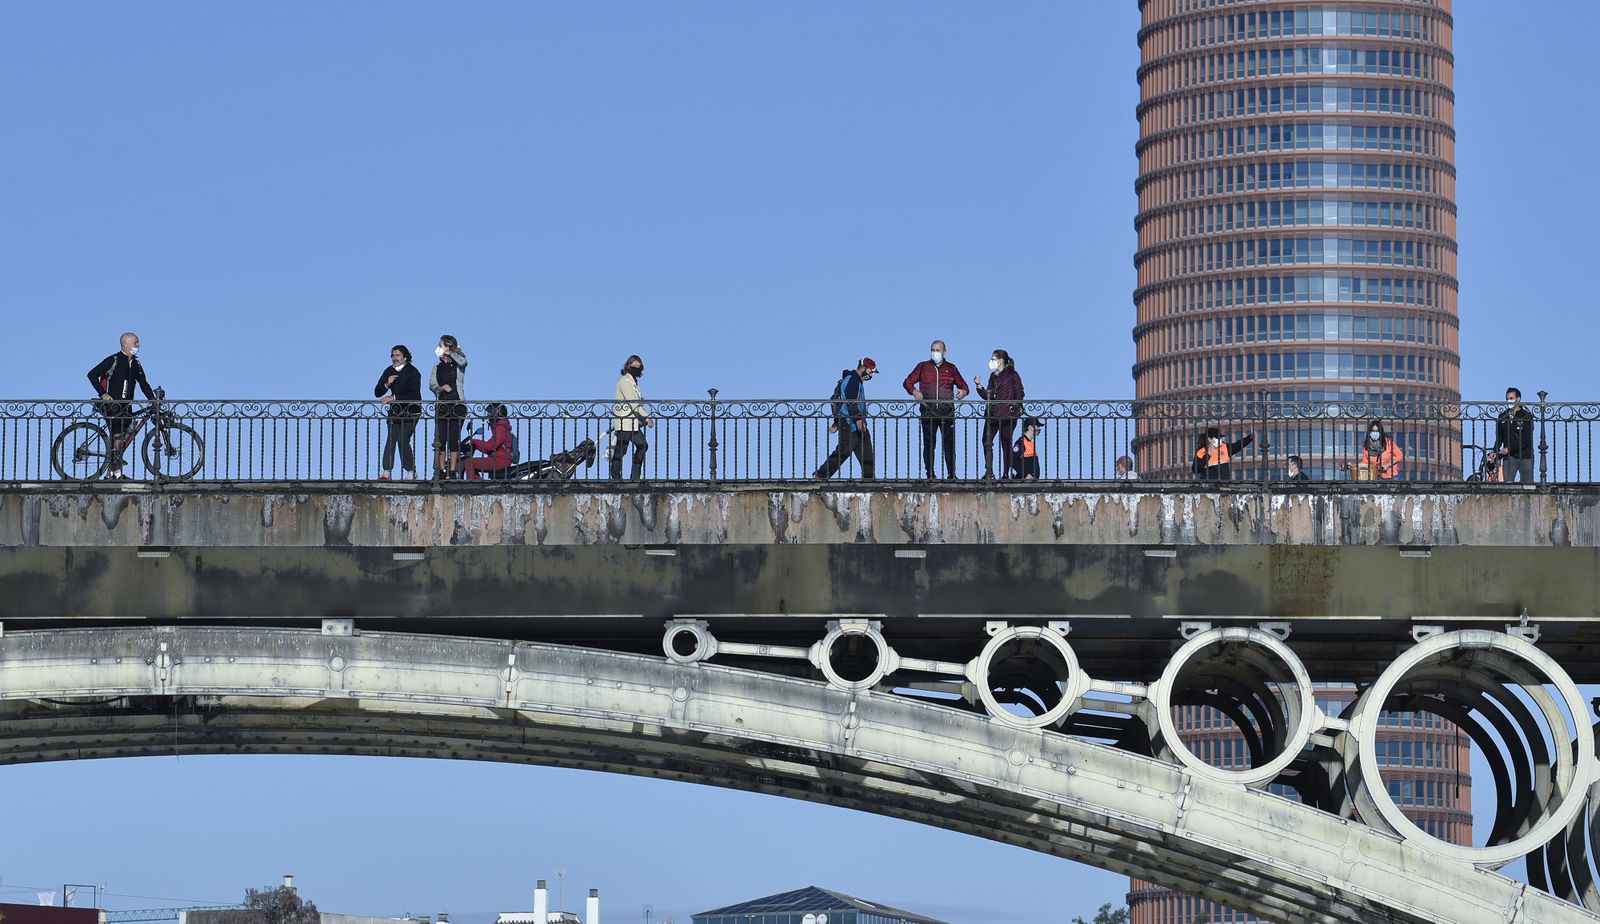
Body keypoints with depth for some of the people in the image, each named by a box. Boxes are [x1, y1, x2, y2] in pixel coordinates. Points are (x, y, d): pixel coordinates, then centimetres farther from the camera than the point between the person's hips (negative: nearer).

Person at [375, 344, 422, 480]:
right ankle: (386, 472, -8)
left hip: (410, 411, -5)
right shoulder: (389, 371, 9)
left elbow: (414, 394, -19)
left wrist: (394, 397, -25)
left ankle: (411, 471, -4)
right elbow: (377, 393, 7)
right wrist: (387, 384, -14)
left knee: (403, 440, -14)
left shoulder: (413, 372, -9)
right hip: (395, 411, 5)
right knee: (391, 439, -6)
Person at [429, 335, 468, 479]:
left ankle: (452, 471, -4)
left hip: (457, 405, -4)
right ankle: (441, 471, 4)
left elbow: (463, 361, -22)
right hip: (441, 406, 4)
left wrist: (449, 353, -6)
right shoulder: (437, 367, 15)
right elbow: (431, 384, 4)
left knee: (453, 439, -7)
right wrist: (442, 387, -17)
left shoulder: (458, 365, 3)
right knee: (440, 440, 0)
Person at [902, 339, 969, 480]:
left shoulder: (951, 368, 12)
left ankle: (951, 473, -1)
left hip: (947, 411, 0)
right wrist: (914, 391, -10)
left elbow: (962, 384, 18)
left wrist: (963, 391, -6)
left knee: (949, 442, -4)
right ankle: (930, 475, 6)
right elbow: (908, 382, 11)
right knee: (929, 443, 1)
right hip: (928, 411, 0)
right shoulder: (923, 367, 11)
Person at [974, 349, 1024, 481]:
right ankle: (989, 473, 6)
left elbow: (1019, 393, -5)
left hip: (1007, 415, -7)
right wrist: (979, 387, 3)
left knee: (1006, 443, -2)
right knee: (987, 441, 1)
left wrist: (1017, 407, -15)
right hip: (992, 414, 7)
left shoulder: (1012, 375, -2)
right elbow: (988, 396, 16)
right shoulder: (993, 376, 17)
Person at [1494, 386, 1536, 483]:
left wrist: (1509, 449, -16)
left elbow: (1526, 439, -9)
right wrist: (1495, 453, -1)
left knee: (1527, 484, -2)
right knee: (1507, 484, -9)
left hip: (1525, 456, -3)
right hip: (1509, 457, 3)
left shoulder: (1527, 416, -1)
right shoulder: (1502, 417, 12)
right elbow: (1499, 438, 16)